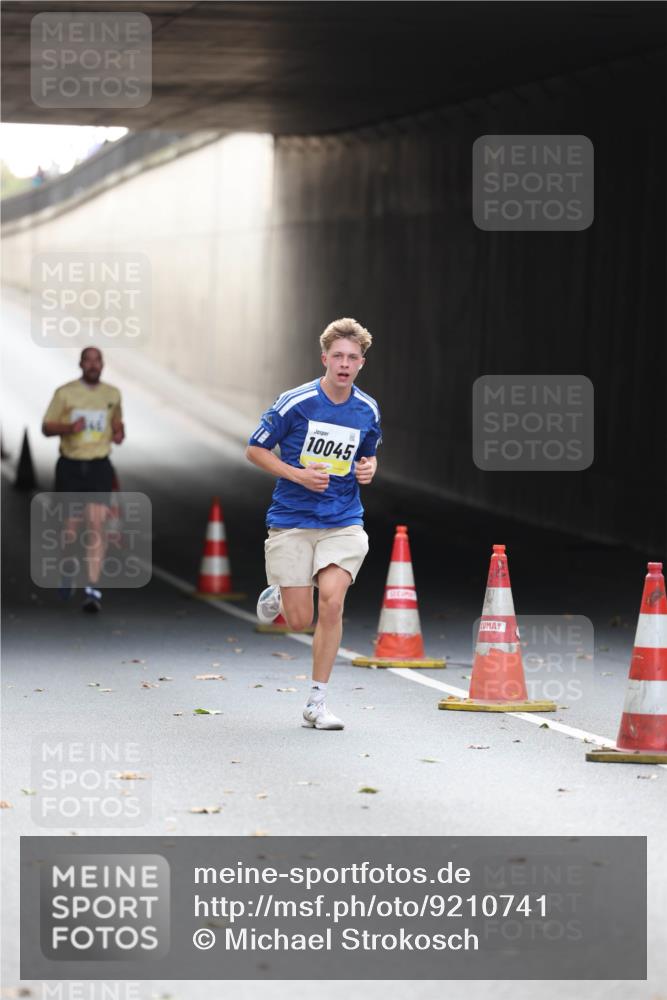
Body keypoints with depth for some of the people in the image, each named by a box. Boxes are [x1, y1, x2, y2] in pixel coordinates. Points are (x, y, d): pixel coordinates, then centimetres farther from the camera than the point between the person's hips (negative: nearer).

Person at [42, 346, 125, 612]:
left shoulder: (112, 394, 7)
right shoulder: (65, 393, -2)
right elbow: (46, 427, 0)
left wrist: (119, 433, -1)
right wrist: (69, 428, -19)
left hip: (99, 467, 1)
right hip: (70, 465, -1)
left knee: (96, 526, -12)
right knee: (70, 526, 5)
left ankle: (93, 590, -15)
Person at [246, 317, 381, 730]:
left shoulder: (368, 411, 2)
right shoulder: (295, 402, -10)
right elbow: (255, 450, -2)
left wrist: (369, 468, -3)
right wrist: (299, 475, -15)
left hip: (343, 522, 2)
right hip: (292, 522, -2)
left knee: (332, 601, -18)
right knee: (300, 621, -2)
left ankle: (317, 701, -7)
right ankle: (278, 595, 37)